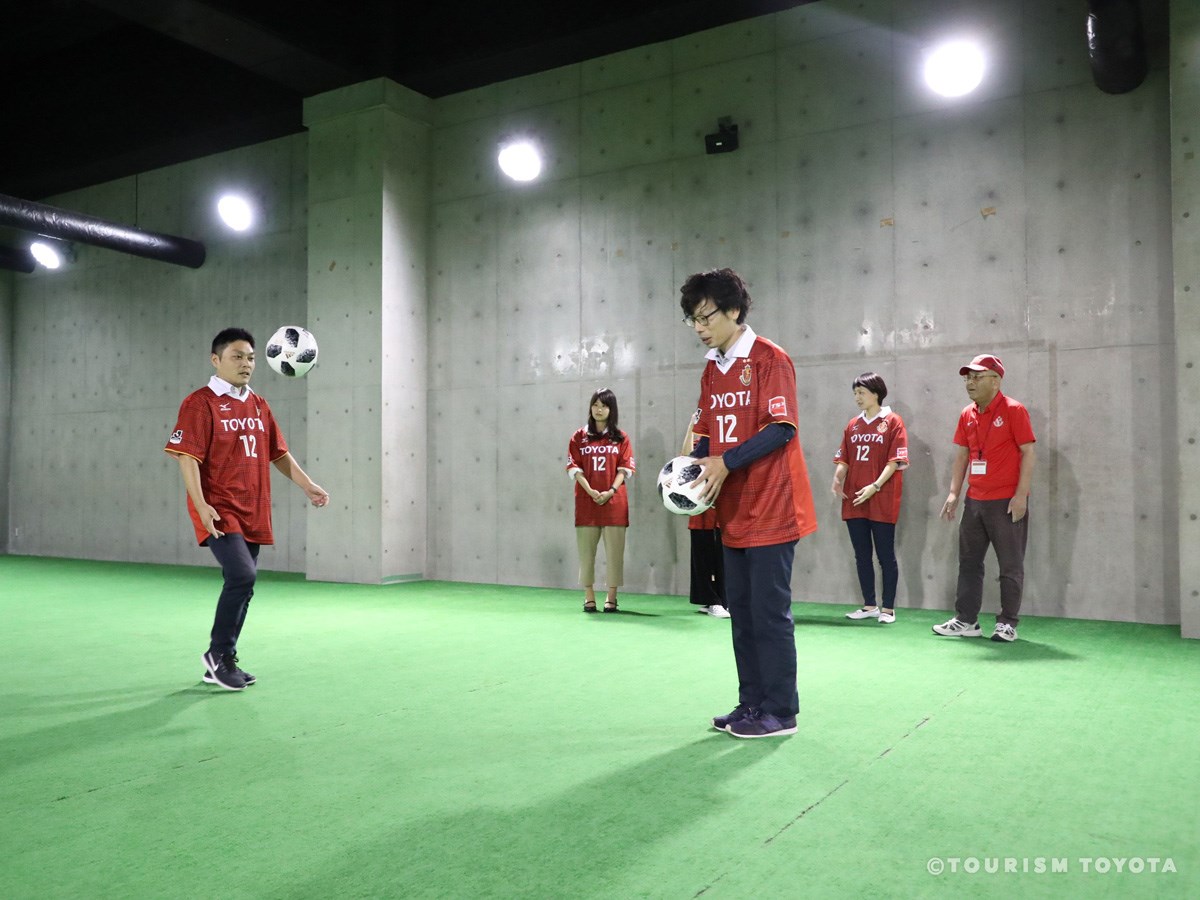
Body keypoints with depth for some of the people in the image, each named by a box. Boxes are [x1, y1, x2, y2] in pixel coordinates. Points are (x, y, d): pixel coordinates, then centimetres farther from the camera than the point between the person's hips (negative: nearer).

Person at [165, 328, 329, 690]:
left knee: (242, 585, 11)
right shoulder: (199, 403, -6)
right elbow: (188, 457, -13)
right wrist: (201, 505, -22)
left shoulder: (259, 406, 13)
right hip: (219, 512, -7)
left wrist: (308, 486, 9)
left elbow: (279, 453, 19)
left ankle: (221, 664, 25)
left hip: (253, 513, 7)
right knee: (242, 576, -20)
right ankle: (219, 654, 0)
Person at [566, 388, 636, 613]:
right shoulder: (579, 437, 8)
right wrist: (591, 491, -14)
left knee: (614, 550, 0)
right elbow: (574, 468, 0)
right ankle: (589, 597, 10)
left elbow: (625, 468, 0)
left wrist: (611, 491, -14)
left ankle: (612, 597, 7)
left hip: (615, 501, -1)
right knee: (586, 550, 3)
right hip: (586, 501, 1)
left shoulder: (621, 438, 7)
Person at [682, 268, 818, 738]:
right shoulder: (711, 370, 14)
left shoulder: (770, 359, -9)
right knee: (741, 610, 13)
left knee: (770, 612, -2)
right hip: (733, 513, 8)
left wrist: (726, 463, -22)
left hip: (771, 510, -8)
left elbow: (782, 428, -17)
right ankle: (752, 703, 24)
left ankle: (780, 712, 10)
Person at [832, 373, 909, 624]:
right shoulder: (853, 425, 13)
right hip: (853, 501, 6)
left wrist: (875, 486, -20)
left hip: (882, 501, -5)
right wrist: (837, 479, -9)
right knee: (861, 555, 10)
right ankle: (869, 605, 20)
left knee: (885, 555, 1)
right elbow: (844, 459, 11)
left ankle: (888, 609, 10)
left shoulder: (893, 422, -3)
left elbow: (895, 461, -10)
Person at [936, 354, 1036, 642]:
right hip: (974, 501, 7)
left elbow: (1028, 453, -10)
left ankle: (1008, 623, 12)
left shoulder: (1013, 410, -8)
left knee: (1011, 565, 3)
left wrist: (1021, 495, -16)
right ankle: (966, 620, 17)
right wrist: (954, 494, 5)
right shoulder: (967, 415, 10)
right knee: (968, 561, 10)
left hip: (1007, 502, -7)